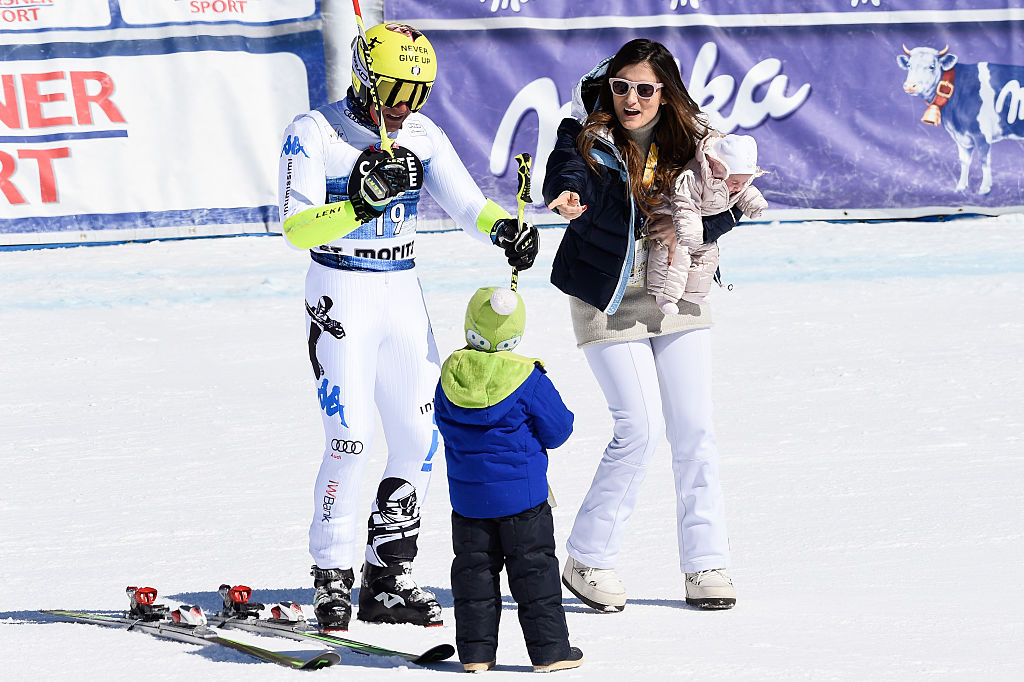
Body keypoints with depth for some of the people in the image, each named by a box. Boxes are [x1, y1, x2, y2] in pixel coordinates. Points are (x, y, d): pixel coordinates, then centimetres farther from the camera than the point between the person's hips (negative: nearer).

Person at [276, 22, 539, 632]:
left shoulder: (421, 135, 6)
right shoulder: (314, 134, -10)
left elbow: (465, 200, -3)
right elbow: (296, 227, -18)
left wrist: (504, 228, -24)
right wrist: (362, 203, -32)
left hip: (404, 295, 6)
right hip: (342, 298, -6)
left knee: (421, 437, 3)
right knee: (351, 437, -13)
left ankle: (388, 580, 14)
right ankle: (333, 580, -1)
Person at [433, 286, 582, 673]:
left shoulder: (451, 375, -3)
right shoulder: (527, 380, -14)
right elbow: (557, 430, -7)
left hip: (467, 496, 3)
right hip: (521, 496, -3)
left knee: (474, 569, 11)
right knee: (534, 568, 4)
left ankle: (476, 651, 10)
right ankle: (549, 648, 6)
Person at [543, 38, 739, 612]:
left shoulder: (688, 138, -1)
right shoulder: (586, 134, -12)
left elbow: (725, 209, 4)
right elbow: (569, 171, -33)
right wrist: (570, 195, -56)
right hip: (609, 299, -4)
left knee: (695, 428, 1)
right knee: (640, 426, -12)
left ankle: (707, 563, 12)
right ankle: (589, 560, 2)